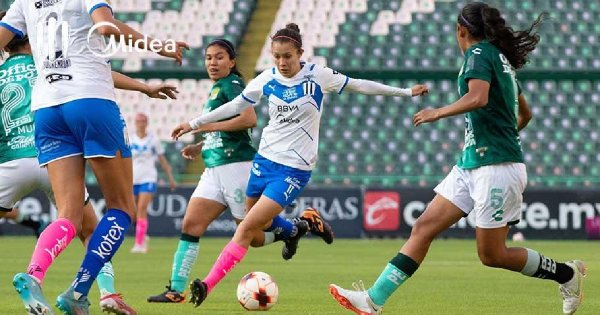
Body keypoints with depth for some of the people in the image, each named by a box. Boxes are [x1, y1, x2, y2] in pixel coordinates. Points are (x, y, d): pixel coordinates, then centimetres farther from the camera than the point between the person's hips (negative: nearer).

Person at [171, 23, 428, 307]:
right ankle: (294, 230, 46)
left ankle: (208, 285, -14)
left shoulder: (317, 76, -9)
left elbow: (359, 85, 1)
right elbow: (235, 106, 12)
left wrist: (406, 92, 4)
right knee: (260, 225, 14)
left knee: (247, 228, -13)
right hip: (264, 159, 5)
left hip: (294, 169, -5)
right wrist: (194, 124, 14)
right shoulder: (267, 80, 0)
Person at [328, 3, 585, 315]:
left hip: (495, 168, -10)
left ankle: (566, 272, 16)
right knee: (424, 227, 2)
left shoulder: (479, 53, -9)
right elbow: (524, 114, 29)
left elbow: (478, 98, -29)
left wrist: (437, 113, -15)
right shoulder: (501, 59, 18)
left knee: (492, 255, -2)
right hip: (471, 165, 10)